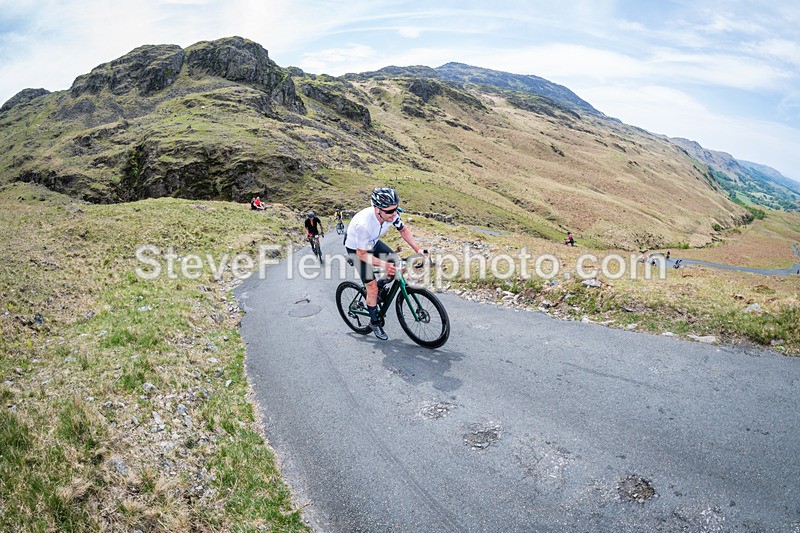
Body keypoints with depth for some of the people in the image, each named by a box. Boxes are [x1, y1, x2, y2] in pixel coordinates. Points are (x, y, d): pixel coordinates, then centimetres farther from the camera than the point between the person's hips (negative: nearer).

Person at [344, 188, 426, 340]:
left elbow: (404, 230, -6)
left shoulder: (391, 214, -25)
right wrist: (382, 264, -40)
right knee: (372, 287, -7)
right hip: (357, 249, -6)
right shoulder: (363, 224, -42)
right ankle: (374, 323, 14)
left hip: (373, 243, 6)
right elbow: (362, 254, -30)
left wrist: (418, 250, -15)